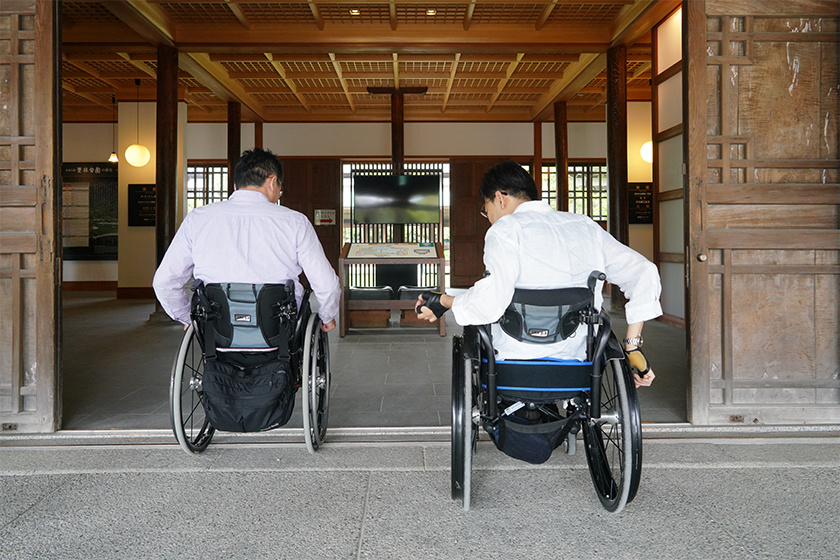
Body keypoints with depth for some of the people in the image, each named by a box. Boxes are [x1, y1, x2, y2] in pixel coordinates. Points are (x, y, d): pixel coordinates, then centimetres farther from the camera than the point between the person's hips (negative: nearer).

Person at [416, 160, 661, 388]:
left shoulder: (506, 228, -8)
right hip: (576, 360, 5)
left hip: (517, 359, -5)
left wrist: (444, 301, -5)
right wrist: (632, 347, 4)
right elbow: (644, 272, 4)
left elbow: (490, 302, -24)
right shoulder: (586, 226, 10)